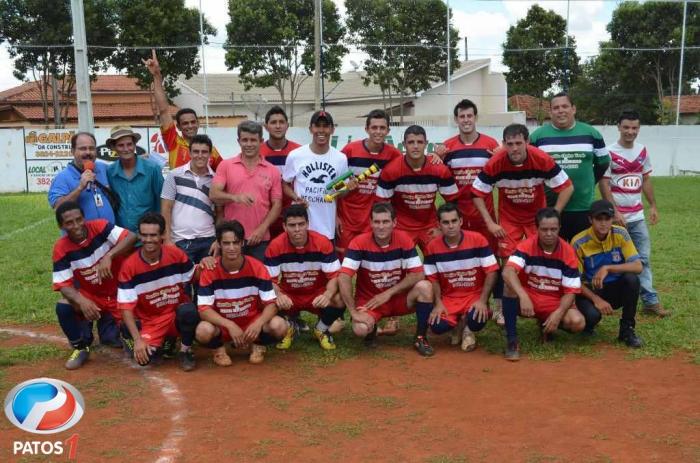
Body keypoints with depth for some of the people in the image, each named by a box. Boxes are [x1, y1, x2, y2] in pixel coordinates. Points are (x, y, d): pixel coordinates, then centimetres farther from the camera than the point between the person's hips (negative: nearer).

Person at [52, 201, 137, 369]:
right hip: (90, 296, 1)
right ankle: (80, 347, -1)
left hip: (118, 293, -1)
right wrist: (81, 301, -38)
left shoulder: (99, 227, -17)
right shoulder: (61, 249, -14)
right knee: (63, 306, -28)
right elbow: (64, 285, -18)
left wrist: (108, 257, -39)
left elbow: (131, 237, -27)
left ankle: (110, 325, 22)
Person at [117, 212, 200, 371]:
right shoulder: (129, 265, -14)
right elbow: (126, 308, -14)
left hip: (178, 314, 0)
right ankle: (165, 341, 12)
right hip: (150, 322, 1)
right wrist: (138, 340, -24)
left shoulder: (175, 254, -10)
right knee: (144, 357, -25)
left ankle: (185, 350, -5)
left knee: (188, 310, -35)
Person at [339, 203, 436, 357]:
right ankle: (372, 328, 9)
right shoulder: (359, 243, -18)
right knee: (361, 329, -32)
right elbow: (343, 278, -24)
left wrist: (388, 293, -18)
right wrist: (354, 312, -27)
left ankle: (421, 338, -7)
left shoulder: (404, 239, -12)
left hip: (399, 297, 2)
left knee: (425, 286, -27)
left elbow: (418, 274, -14)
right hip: (369, 300, -2)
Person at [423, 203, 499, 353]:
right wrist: (438, 303, -12)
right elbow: (433, 278, 1)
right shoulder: (433, 246, -6)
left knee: (477, 321, -33)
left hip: (475, 295, -2)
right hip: (448, 297, 2)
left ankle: (468, 328, 8)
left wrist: (483, 301, -18)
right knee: (437, 327, -24)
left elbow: (492, 272, -11)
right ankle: (458, 323, 14)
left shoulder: (478, 240, -13)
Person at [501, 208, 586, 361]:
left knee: (577, 322, -26)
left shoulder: (568, 252, -11)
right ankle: (512, 340, -21)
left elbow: (570, 291, -9)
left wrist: (558, 313, -26)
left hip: (555, 302, 2)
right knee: (510, 287, -33)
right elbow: (507, 272, -33)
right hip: (527, 297, -1)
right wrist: (523, 297, -48)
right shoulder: (526, 246, -16)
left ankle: (546, 325, 10)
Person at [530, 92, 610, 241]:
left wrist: (588, 183, 12)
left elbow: (603, 162, 16)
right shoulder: (538, 136, 1)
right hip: (549, 208, -1)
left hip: (583, 207, 1)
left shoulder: (591, 133, 4)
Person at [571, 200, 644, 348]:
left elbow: (638, 266, -18)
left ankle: (627, 329, -11)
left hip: (616, 289, 3)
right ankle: (588, 324, 7)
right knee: (592, 314, -34)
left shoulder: (620, 234, -10)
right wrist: (596, 299, -25)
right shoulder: (579, 242, -16)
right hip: (590, 291, -2)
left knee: (632, 279, -29)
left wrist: (607, 268, -31)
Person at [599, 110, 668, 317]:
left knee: (643, 258, 6)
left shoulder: (642, 151, 8)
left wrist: (653, 206, 9)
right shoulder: (609, 153, -9)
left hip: (638, 215, 6)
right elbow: (604, 185, -11)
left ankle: (650, 301, 9)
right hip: (618, 216, -5)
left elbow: (646, 180, 15)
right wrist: (615, 212, -17)